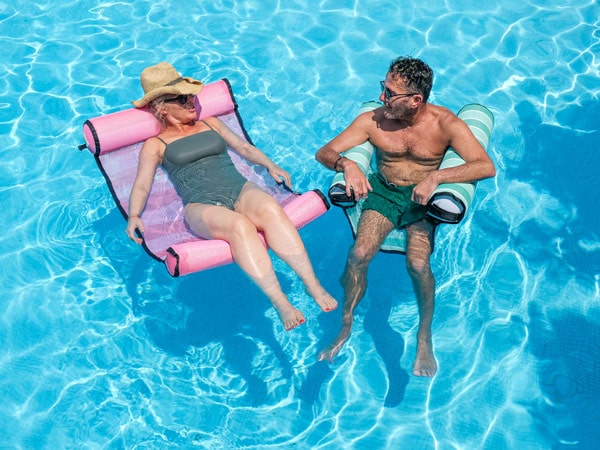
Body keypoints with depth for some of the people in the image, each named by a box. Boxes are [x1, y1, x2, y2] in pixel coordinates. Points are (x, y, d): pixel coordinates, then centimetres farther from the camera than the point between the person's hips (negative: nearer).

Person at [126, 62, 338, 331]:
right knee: (239, 226, -38)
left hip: (240, 190, 3)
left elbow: (244, 147, 31)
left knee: (271, 210, -33)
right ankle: (281, 304, -43)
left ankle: (314, 286, -40)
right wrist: (134, 215, -12)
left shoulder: (211, 124, 27)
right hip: (201, 206, -3)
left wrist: (270, 166, 14)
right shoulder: (155, 145, 16)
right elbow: (142, 185, 7)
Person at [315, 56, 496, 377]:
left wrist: (436, 176, -32)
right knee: (359, 253, -25)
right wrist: (346, 164, -25)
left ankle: (424, 335, -3)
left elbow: (486, 166, -18)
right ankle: (345, 327, -2)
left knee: (417, 263, -28)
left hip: (422, 197, -2)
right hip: (383, 193, 2)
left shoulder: (444, 123, -9)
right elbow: (324, 153, -1)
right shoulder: (373, 121, -3)